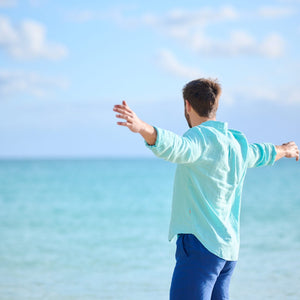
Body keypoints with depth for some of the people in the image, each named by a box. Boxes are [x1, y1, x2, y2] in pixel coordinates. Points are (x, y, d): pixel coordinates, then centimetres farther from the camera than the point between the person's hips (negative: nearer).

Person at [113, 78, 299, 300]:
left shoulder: (202, 136, -10)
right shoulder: (238, 143, 16)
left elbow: (177, 147, -33)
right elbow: (262, 153, 38)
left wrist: (142, 127, -49)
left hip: (201, 245, -9)